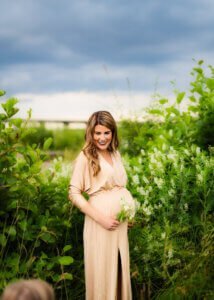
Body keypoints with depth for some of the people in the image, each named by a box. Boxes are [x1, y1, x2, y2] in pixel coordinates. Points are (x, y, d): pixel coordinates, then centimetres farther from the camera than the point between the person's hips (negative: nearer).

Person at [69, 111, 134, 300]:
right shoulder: (85, 157, -10)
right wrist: (101, 218, -18)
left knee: (120, 268, 15)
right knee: (101, 269, 5)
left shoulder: (116, 154, 10)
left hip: (121, 221, 6)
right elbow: (74, 194, -13)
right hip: (101, 221, -6)